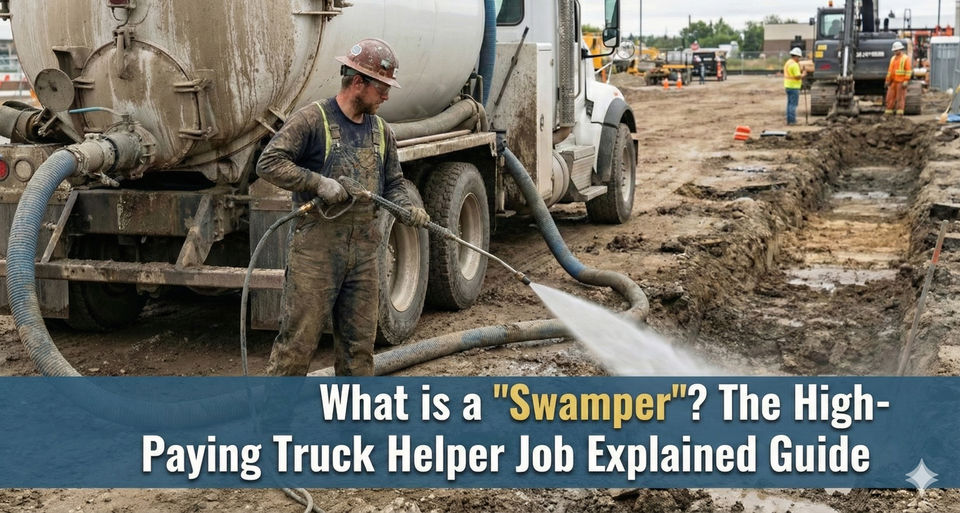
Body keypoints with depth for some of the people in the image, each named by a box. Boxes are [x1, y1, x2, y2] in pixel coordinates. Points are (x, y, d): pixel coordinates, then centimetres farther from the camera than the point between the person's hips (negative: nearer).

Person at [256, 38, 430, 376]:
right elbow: (269, 163, -11)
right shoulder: (312, 120, -7)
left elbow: (392, 183, 20)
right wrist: (318, 182, -19)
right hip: (316, 249, -6)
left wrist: (407, 209, 0)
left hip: (364, 250, 6)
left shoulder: (381, 131, 14)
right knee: (299, 338, -2)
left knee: (360, 342, 11)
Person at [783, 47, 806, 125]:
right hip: (794, 86, -10)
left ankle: (788, 120, 16)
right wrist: (803, 74, -3)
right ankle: (792, 121, -6)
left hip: (788, 86, 10)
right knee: (793, 104, -6)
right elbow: (798, 77, -22)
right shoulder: (794, 64, -18)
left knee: (789, 103, 13)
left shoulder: (787, 63, 13)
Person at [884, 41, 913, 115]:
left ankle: (899, 113, -3)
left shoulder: (906, 58, -4)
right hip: (893, 81, 6)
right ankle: (888, 111, 8)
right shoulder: (893, 58, 17)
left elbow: (908, 70, -10)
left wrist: (905, 81, -17)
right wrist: (888, 81, 14)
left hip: (901, 82, -6)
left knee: (900, 97, -4)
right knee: (890, 96, 3)